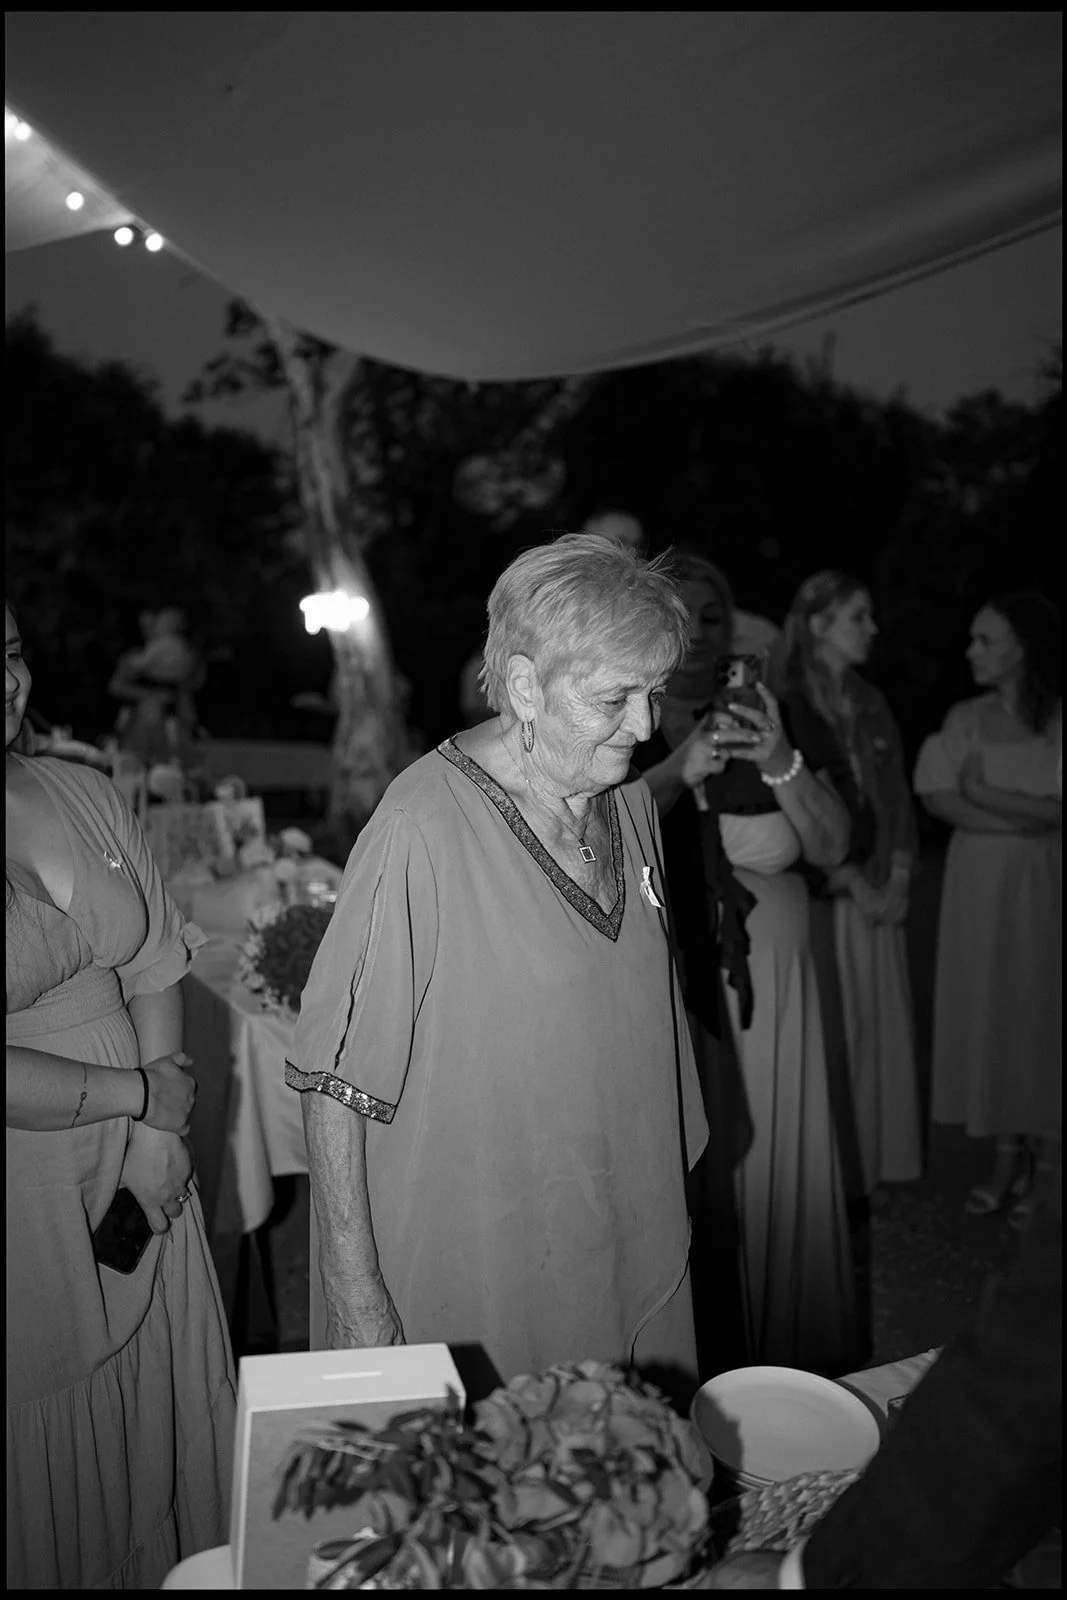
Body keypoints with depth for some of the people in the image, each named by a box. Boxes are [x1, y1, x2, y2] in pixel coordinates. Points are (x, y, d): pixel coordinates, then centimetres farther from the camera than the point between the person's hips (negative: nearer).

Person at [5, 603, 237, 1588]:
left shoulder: (83, 795, 2)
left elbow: (153, 969, 3)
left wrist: (156, 1132, -7)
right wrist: (138, 1095, -13)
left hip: (143, 1170, 5)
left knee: (160, 1406, 20)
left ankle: (173, 1567, 43)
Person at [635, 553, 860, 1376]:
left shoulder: (780, 718, 4)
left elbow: (832, 847, 0)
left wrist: (782, 765, -15)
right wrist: (680, 770, -25)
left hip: (765, 978, 2)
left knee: (772, 1161, 8)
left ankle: (790, 1353, 28)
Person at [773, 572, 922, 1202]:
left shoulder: (872, 704, 12)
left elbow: (898, 796, 12)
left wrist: (899, 880, 0)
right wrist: (853, 884, -12)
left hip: (882, 894, 6)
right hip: (823, 894, -6)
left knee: (885, 1026, 10)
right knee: (831, 1028, 0)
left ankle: (881, 1161, 23)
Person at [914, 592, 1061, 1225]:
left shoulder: (1057, 721, -5)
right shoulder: (966, 718, 5)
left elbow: (1057, 809, -12)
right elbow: (940, 798, -3)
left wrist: (984, 793, -13)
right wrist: (1021, 820, -13)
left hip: (1040, 888, -3)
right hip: (978, 885, 3)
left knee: (1039, 1010, 3)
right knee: (987, 1010, 5)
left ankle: (1044, 1163, 14)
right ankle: (1008, 1155, 17)